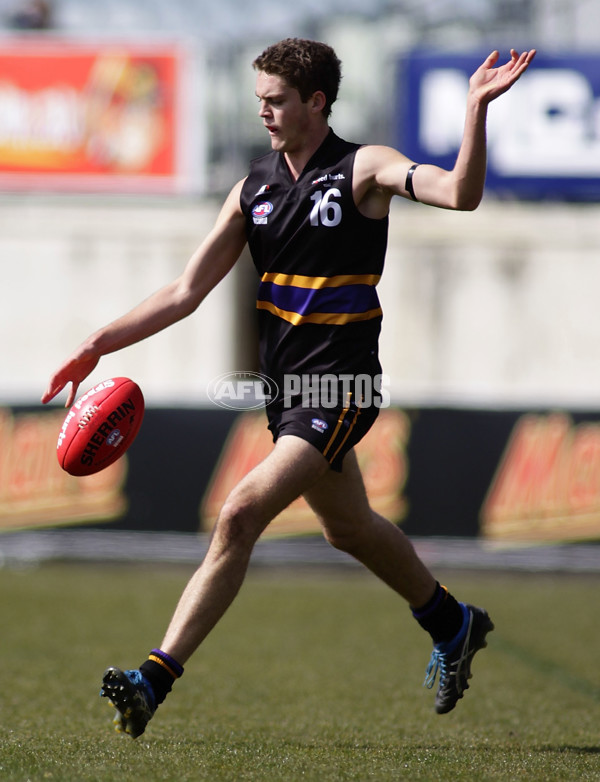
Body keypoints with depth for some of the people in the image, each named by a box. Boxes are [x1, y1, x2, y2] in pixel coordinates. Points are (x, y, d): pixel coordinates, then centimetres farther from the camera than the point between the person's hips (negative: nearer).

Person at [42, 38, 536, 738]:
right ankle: (452, 624, 47)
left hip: (340, 389, -8)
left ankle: (155, 680, -22)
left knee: (241, 514, -20)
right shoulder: (255, 186, 6)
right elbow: (187, 291, 6)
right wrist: (97, 346, -1)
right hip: (285, 385, 8)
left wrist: (475, 108, -39)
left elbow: (460, 194, -26)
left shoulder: (363, 169, -10)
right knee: (349, 528, 22)